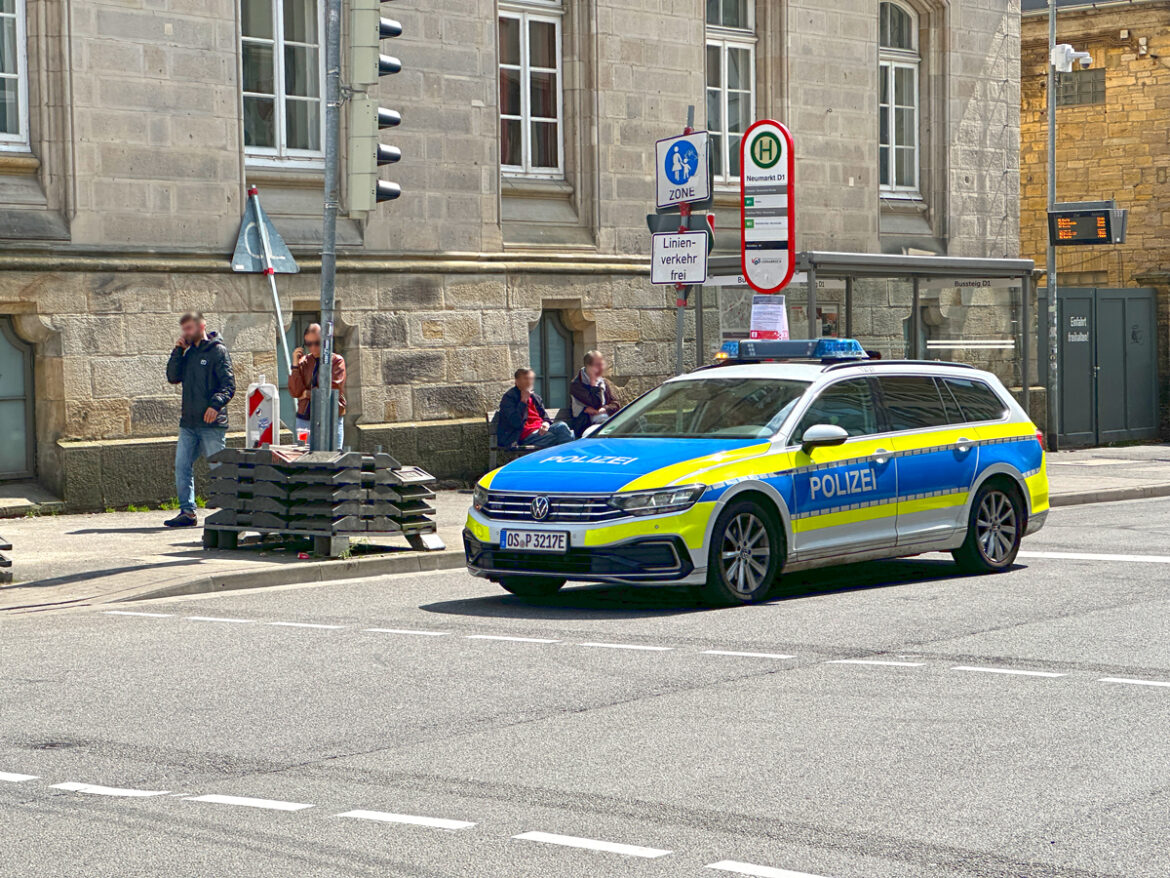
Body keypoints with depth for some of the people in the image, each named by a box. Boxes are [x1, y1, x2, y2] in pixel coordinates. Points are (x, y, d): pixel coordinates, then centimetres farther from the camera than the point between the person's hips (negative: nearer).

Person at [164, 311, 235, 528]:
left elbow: (229, 385, -11)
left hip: (212, 423, -7)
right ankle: (187, 511, 6)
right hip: (188, 423, 7)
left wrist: (216, 404, -26)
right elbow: (173, 377, 9)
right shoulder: (188, 352, 16)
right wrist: (178, 351, 1)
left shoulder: (218, 351, -5)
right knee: (182, 467, 2)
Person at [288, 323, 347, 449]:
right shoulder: (304, 361, 10)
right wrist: (295, 364, -3)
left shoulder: (337, 360, 1)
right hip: (305, 419, 3)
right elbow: (295, 392, 1)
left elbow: (334, 390, -8)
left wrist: (309, 393, -3)